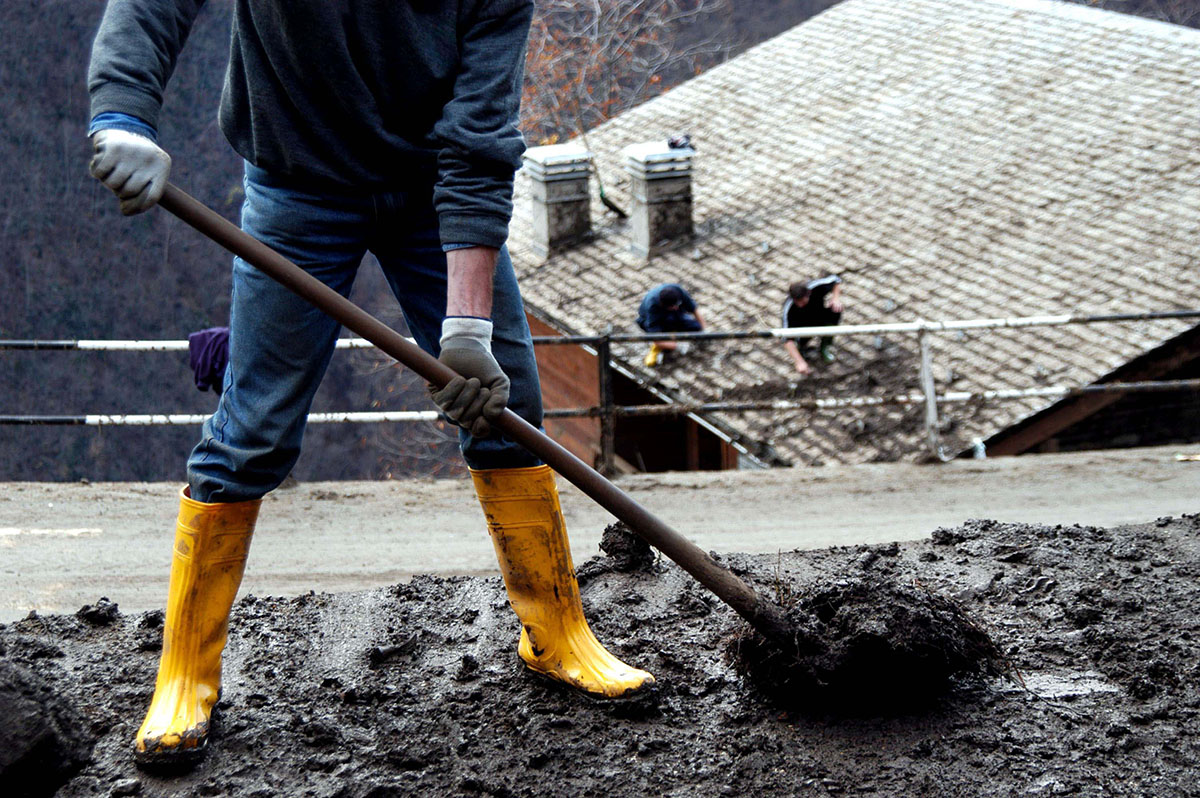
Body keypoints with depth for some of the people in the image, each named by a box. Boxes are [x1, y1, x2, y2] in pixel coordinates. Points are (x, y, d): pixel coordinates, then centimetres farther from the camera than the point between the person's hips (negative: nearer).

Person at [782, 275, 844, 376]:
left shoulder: (816, 287, -29)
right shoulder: (789, 308, -36)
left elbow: (835, 279, -7)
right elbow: (787, 338, -39)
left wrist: (836, 298, -25)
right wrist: (800, 362, -48)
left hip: (820, 318, 2)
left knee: (835, 311, -28)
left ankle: (825, 347, -6)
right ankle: (801, 344, 6)